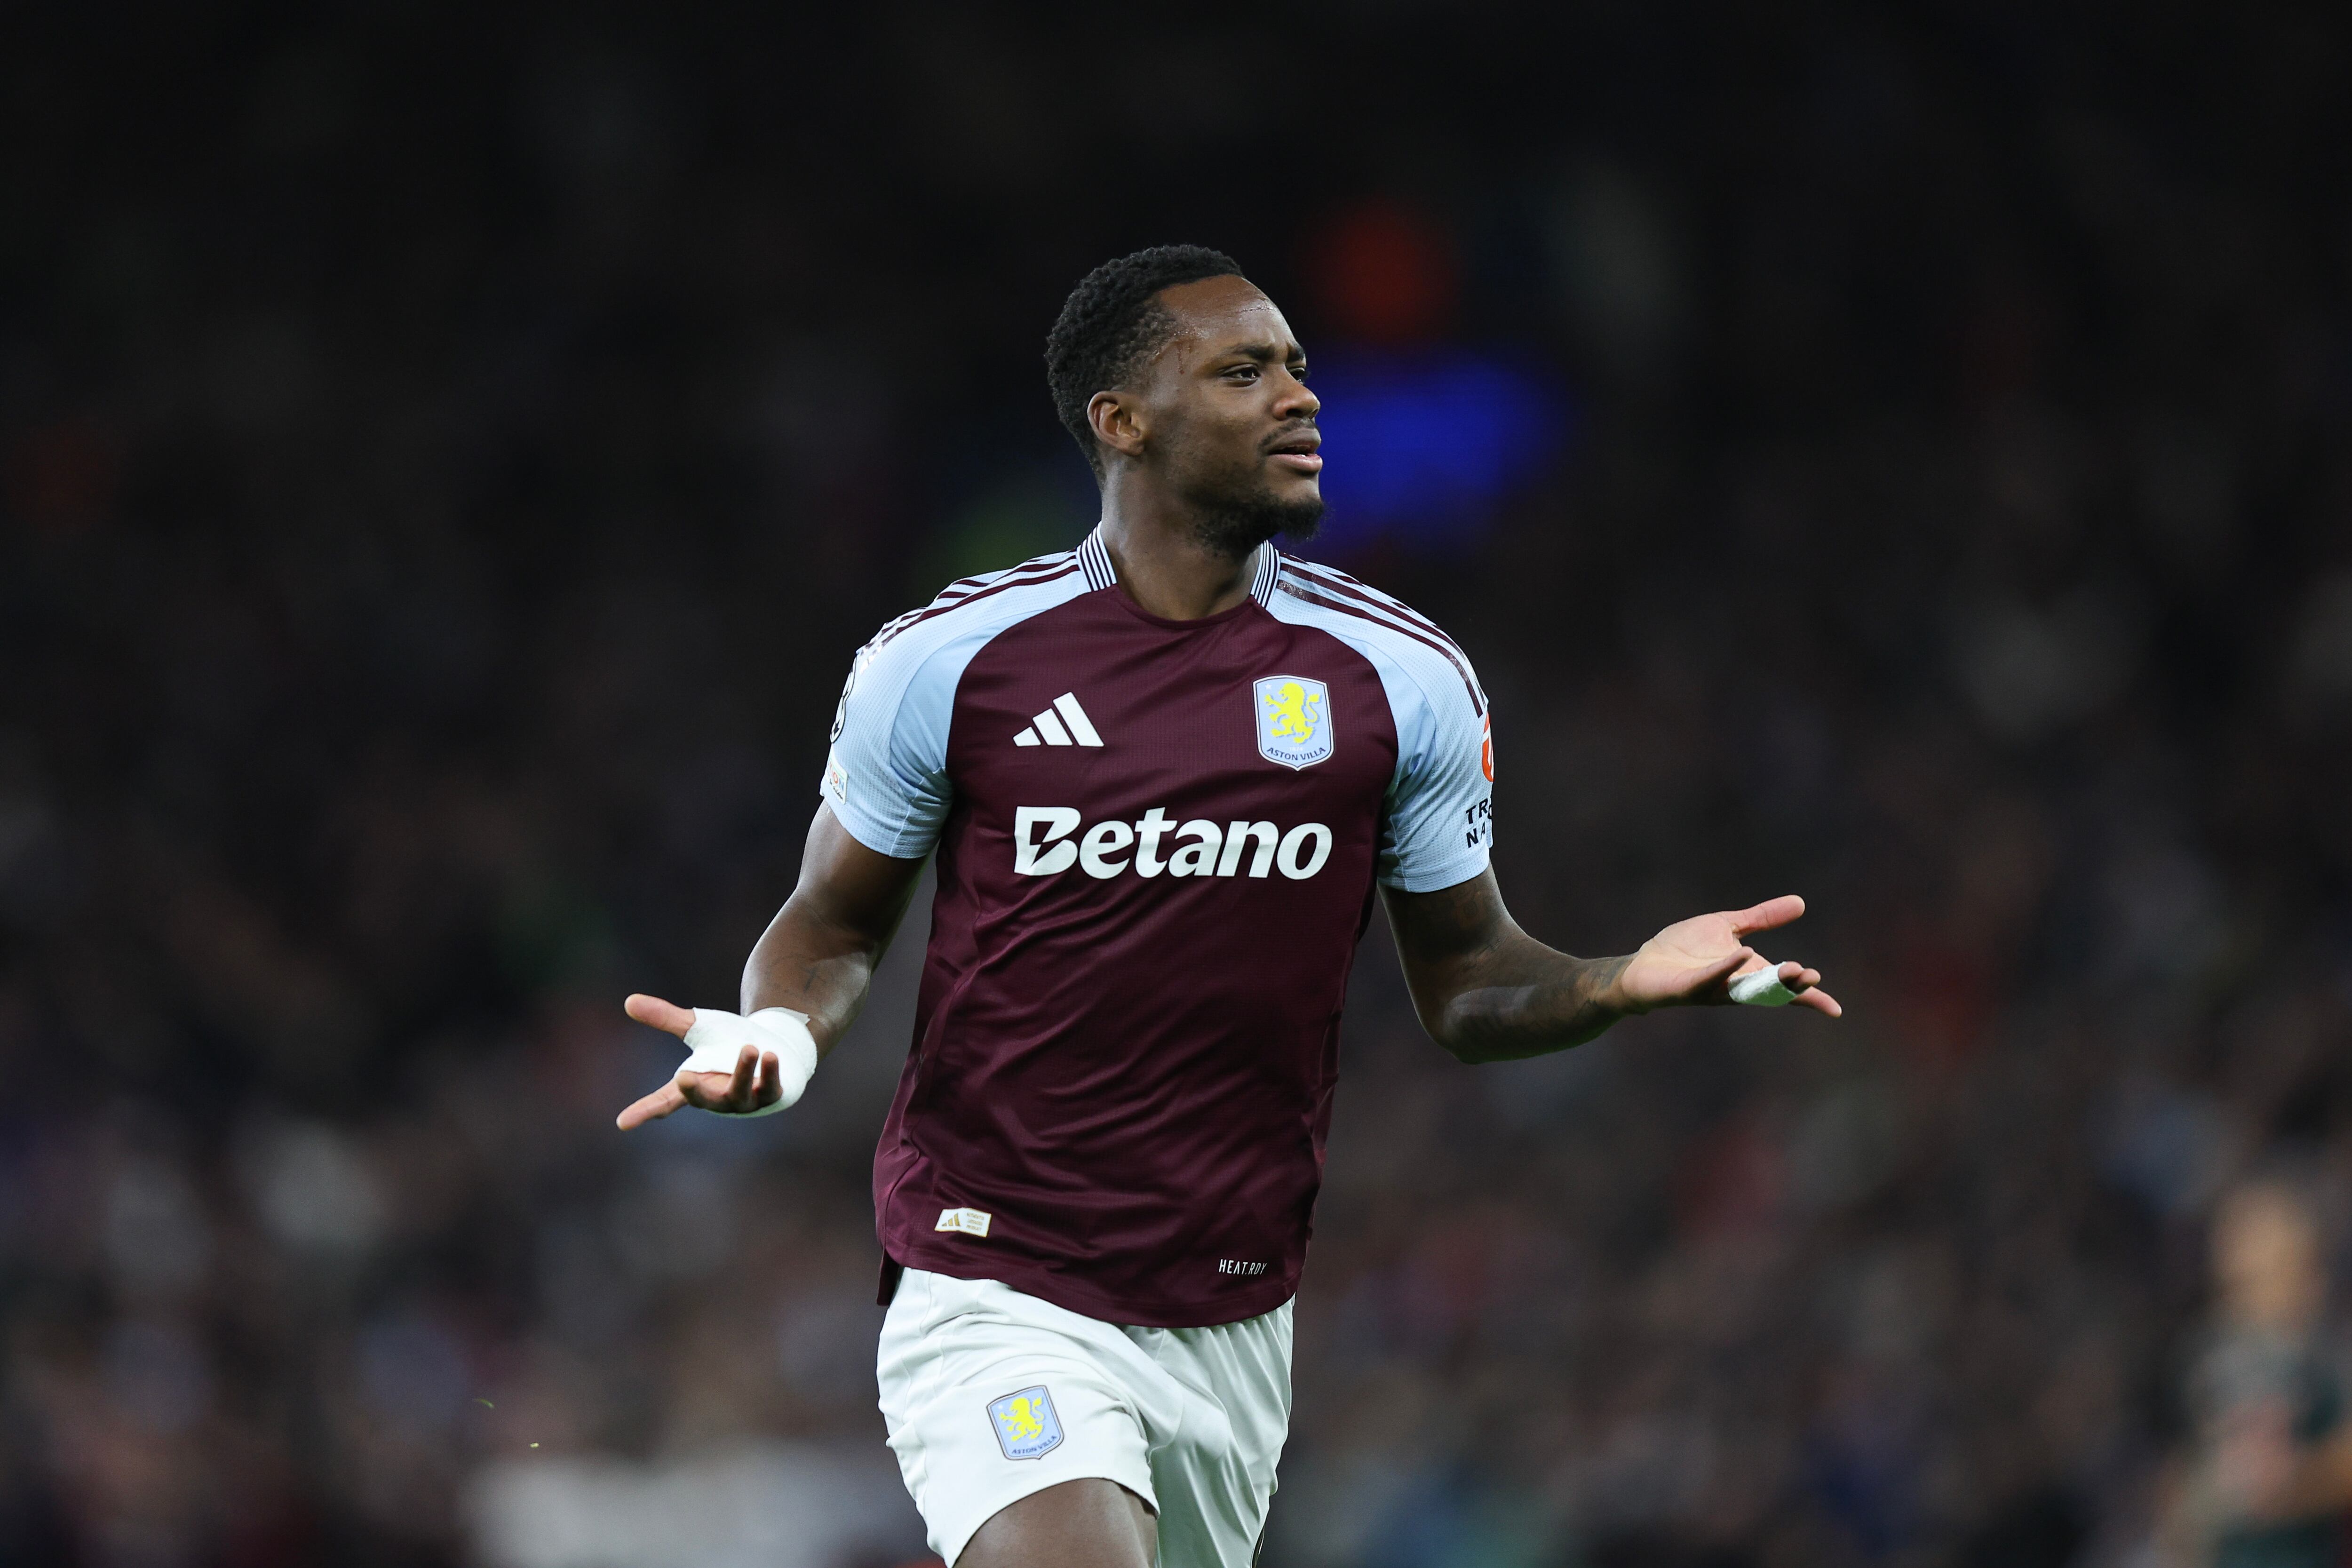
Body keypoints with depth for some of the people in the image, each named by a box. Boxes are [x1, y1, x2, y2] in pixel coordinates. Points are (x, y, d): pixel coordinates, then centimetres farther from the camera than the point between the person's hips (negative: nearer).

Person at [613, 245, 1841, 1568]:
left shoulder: (1404, 680, 3)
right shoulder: (947, 663, -3)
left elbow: (1465, 978, 11)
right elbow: (835, 924, 9)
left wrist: (1626, 984, -9)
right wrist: (780, 1037, -13)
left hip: (1235, 1325, 4)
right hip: (996, 1298, -4)